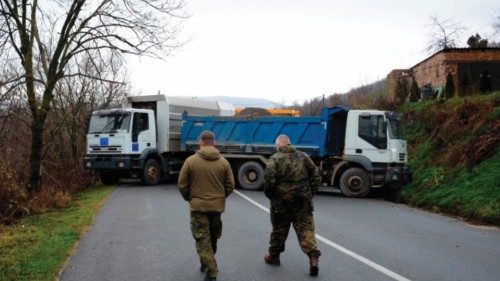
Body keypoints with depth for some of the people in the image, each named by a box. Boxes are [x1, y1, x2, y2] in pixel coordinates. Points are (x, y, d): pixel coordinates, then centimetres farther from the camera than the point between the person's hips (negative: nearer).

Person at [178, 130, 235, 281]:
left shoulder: (191, 160, -8)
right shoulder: (223, 162, -2)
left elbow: (182, 184, -5)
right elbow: (230, 185, 1)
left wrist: (190, 199, 13)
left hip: (198, 206, -3)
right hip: (217, 206, 3)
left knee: (203, 240, 3)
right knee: (213, 238, 20)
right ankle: (207, 264, 35)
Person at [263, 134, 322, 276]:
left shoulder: (275, 159, -4)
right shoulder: (303, 156, 9)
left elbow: (269, 181, -12)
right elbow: (315, 176, 9)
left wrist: (270, 195, 3)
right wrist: (310, 193, 14)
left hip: (281, 200, -2)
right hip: (303, 200, 2)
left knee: (279, 229, 12)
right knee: (306, 228, 4)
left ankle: (274, 255, 27)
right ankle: (313, 257, -9)